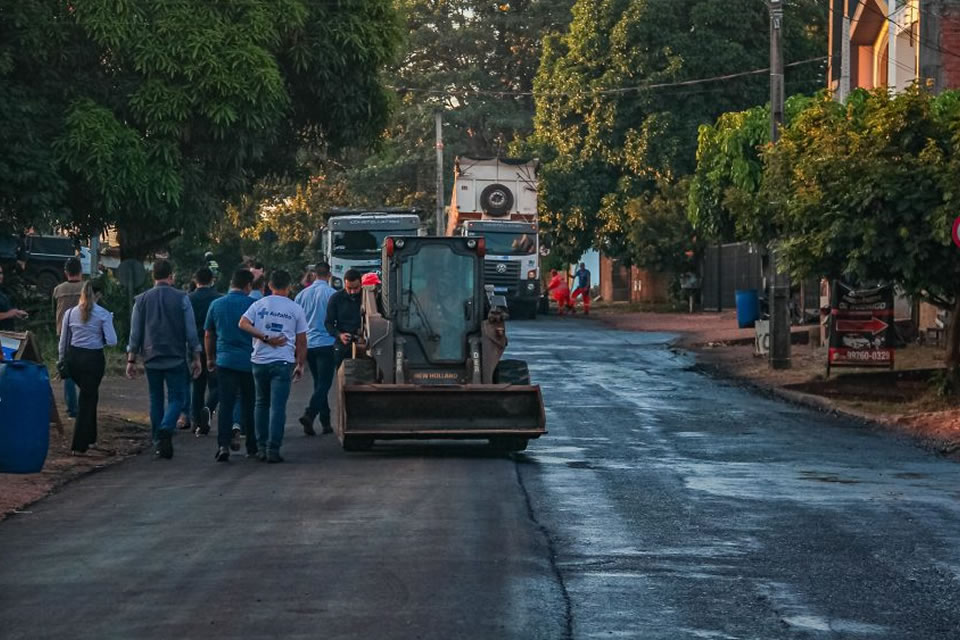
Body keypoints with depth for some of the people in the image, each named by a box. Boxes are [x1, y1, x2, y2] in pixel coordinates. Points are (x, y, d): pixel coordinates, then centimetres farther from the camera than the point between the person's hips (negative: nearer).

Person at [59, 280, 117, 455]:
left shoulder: (70, 313, 3)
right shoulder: (103, 314, -8)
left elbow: (63, 341, 7)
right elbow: (112, 341, -13)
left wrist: (62, 361, 18)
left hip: (73, 357, 4)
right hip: (93, 358, -4)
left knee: (89, 396, 23)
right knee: (87, 399, 5)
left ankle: (90, 439, 26)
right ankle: (79, 445, 3)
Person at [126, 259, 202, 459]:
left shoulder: (142, 300, 4)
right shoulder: (181, 298, -4)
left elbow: (135, 333, 5)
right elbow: (191, 332, -3)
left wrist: (131, 360, 10)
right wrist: (196, 358, 4)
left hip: (151, 358, 3)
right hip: (176, 358, -3)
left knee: (156, 400, 13)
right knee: (176, 398, 2)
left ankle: (159, 443, 13)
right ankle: (166, 430, -24)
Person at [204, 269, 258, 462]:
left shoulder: (216, 304, 5)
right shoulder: (252, 305, -4)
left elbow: (208, 335, 11)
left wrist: (210, 358, 23)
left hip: (225, 360, 1)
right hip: (248, 360, -1)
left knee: (226, 403, 0)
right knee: (248, 404, 10)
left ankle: (223, 444, -16)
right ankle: (252, 448, 15)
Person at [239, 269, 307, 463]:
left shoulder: (259, 305, 6)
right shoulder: (295, 309, 4)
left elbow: (243, 323, -10)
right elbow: (301, 341, 5)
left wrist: (265, 338, -10)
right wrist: (300, 365, 14)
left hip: (259, 360, 2)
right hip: (283, 363, -2)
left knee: (261, 403, 15)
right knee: (278, 406, -4)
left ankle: (261, 447, 16)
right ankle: (273, 449, -9)